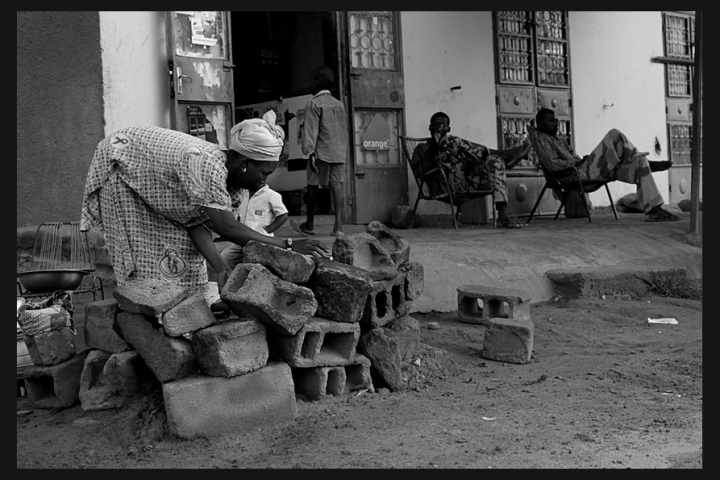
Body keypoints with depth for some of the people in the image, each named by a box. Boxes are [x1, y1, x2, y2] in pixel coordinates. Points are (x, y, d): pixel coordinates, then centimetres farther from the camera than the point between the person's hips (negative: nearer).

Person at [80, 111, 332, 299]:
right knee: (143, 253, -8)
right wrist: (287, 245, -43)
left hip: (145, 176, 8)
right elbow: (225, 227, -43)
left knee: (179, 244, 2)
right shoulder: (206, 165, -40)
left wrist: (220, 267, -27)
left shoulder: (231, 179, -12)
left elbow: (197, 223, -14)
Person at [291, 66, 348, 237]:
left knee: (313, 186, 5)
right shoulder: (339, 104, 16)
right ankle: (338, 225, -7)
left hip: (321, 152, -5)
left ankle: (309, 225, 14)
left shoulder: (314, 104, -4)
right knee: (337, 186, 0)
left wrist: (309, 152, -12)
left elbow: (311, 131, -10)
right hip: (338, 152, 5)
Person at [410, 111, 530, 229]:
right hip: (446, 190, -4)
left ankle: (503, 216, -30)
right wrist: (432, 151, -6)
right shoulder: (422, 148, 20)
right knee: (448, 142, -18)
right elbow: (419, 172, -1)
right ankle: (502, 155, -14)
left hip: (468, 185, 4)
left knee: (494, 160, -17)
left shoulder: (454, 143, 32)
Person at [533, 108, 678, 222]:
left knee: (639, 161, -5)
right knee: (614, 135, -17)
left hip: (587, 171, 10)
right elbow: (553, 165, -15)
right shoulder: (542, 139, -1)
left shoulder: (559, 141, 31)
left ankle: (654, 210, -13)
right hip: (579, 174, -10)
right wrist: (580, 162, -8)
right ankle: (647, 164, 3)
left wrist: (585, 160, 1)